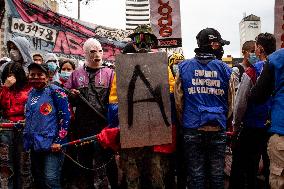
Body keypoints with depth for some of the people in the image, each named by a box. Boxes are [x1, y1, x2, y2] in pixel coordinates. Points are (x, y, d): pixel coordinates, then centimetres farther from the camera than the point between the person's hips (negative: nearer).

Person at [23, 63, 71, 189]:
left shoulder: (55, 91, -7)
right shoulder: (31, 93, 13)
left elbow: (65, 117, -12)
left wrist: (58, 141, -16)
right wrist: (27, 138, 16)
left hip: (52, 145, -7)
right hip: (35, 145, 7)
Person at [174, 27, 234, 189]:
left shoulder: (184, 67, -1)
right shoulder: (225, 69, -1)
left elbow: (178, 100, 2)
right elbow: (231, 102, 5)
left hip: (192, 129, 0)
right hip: (218, 129, 0)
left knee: (196, 173, 8)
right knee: (217, 173, 11)